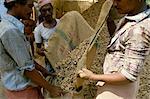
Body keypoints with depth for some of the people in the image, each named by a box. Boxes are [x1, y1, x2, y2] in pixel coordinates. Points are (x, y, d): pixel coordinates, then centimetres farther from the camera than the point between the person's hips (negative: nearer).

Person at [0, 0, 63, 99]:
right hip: (22, 90, -9)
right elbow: (27, 68, -23)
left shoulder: (9, 26, 6)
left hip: (19, 85, 9)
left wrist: (43, 70, 12)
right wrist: (51, 88, -15)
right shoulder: (10, 30, -25)